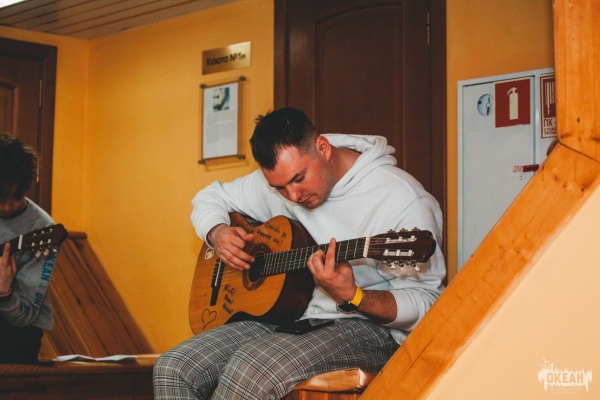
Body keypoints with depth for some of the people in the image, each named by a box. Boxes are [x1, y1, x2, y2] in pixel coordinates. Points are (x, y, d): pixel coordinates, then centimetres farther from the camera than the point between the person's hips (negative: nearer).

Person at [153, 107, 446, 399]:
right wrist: (218, 233, -1)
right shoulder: (277, 178, 6)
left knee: (250, 368, -34)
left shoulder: (404, 201, -15)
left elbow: (428, 304, -16)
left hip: (365, 327, -6)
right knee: (172, 368, -15)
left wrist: (352, 297, -32)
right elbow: (211, 197, 22)